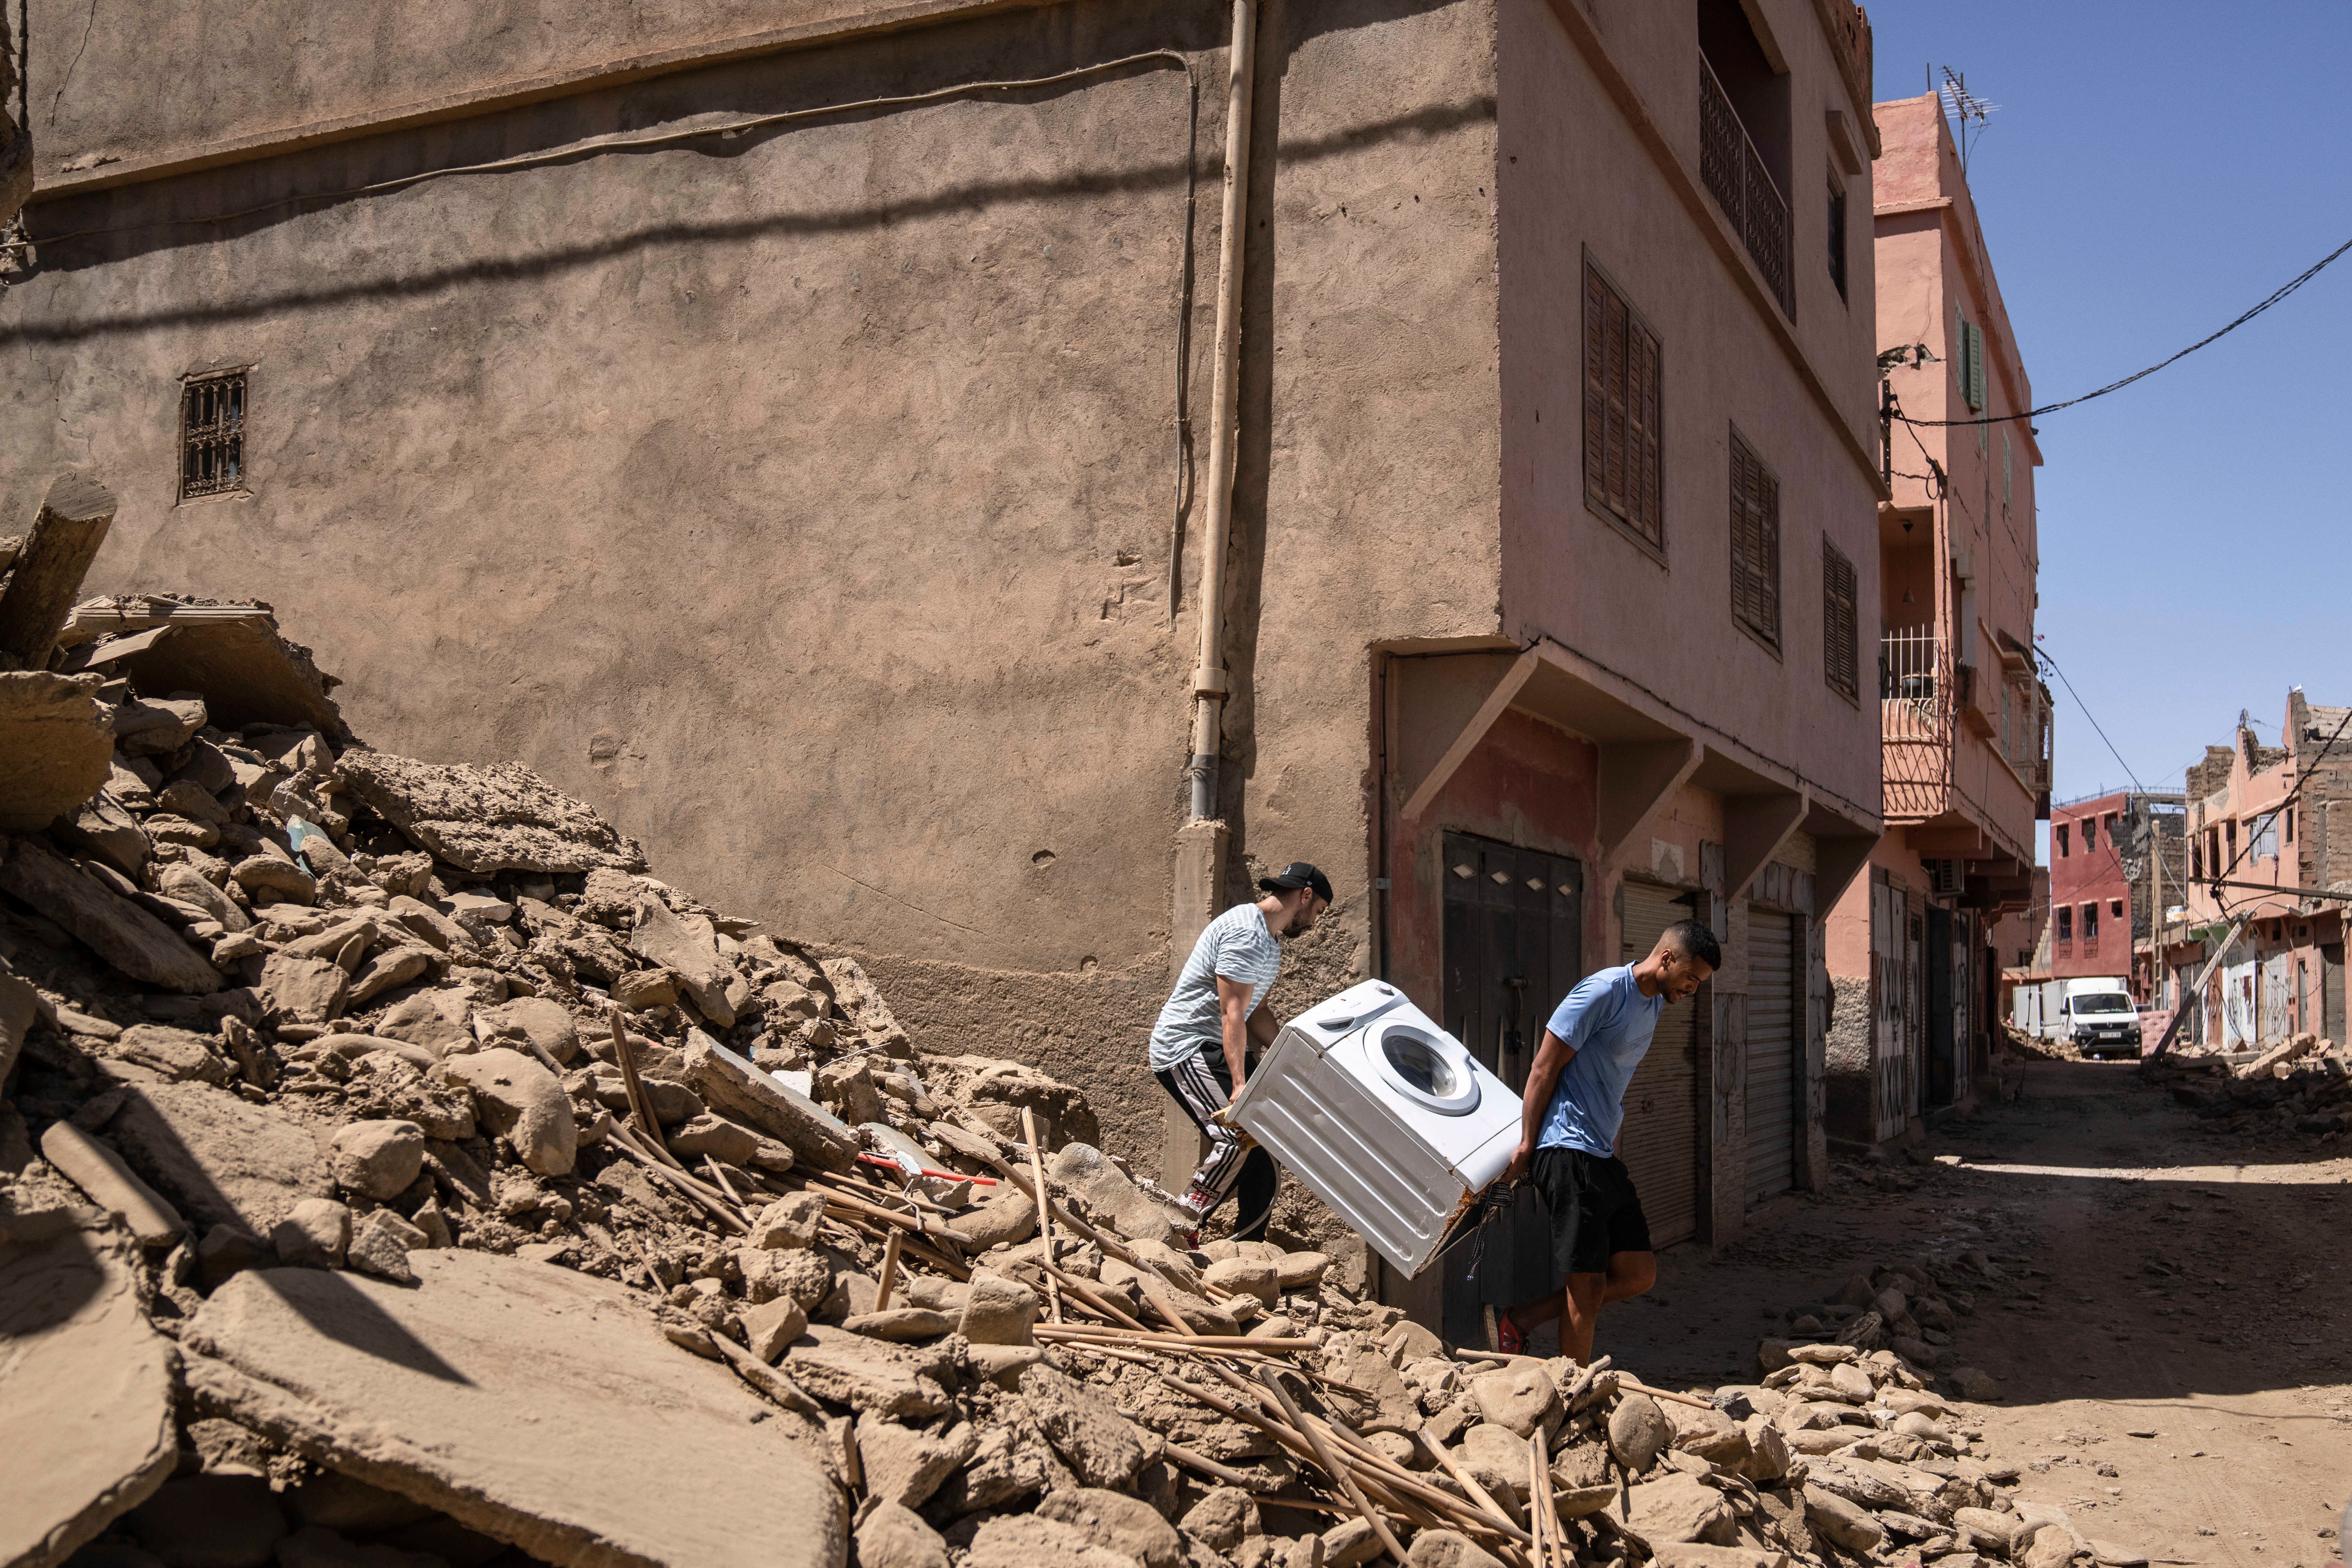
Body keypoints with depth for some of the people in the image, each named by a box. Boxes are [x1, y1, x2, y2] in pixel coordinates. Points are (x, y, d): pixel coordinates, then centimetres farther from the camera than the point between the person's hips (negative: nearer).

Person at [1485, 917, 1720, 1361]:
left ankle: (1517, 1323, 11)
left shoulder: (1654, 1005, 15)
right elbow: (1545, 1068, -12)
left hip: (1604, 1158, 9)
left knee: (1639, 1274, 7)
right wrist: (1527, 1147, -12)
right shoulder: (1603, 992, -13)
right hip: (1569, 1153, -9)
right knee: (1588, 1284, -5)